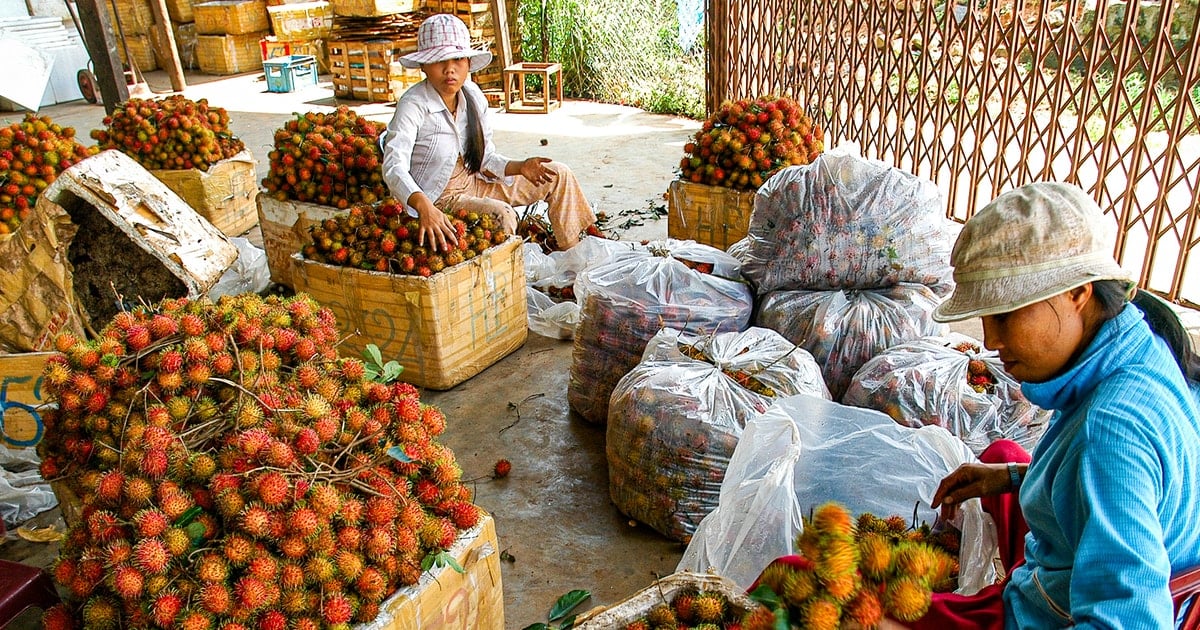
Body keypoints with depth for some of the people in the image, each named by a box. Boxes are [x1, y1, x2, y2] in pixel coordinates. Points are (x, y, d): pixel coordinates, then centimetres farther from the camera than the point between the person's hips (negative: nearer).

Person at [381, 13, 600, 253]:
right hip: (438, 197, -7)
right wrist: (424, 207, -53)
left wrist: (520, 167, -16)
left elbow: (486, 158, 4)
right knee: (501, 214, -36)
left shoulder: (473, 96, -3)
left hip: (474, 181, 8)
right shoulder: (413, 105, -22)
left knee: (558, 175, 6)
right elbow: (394, 166, -35)